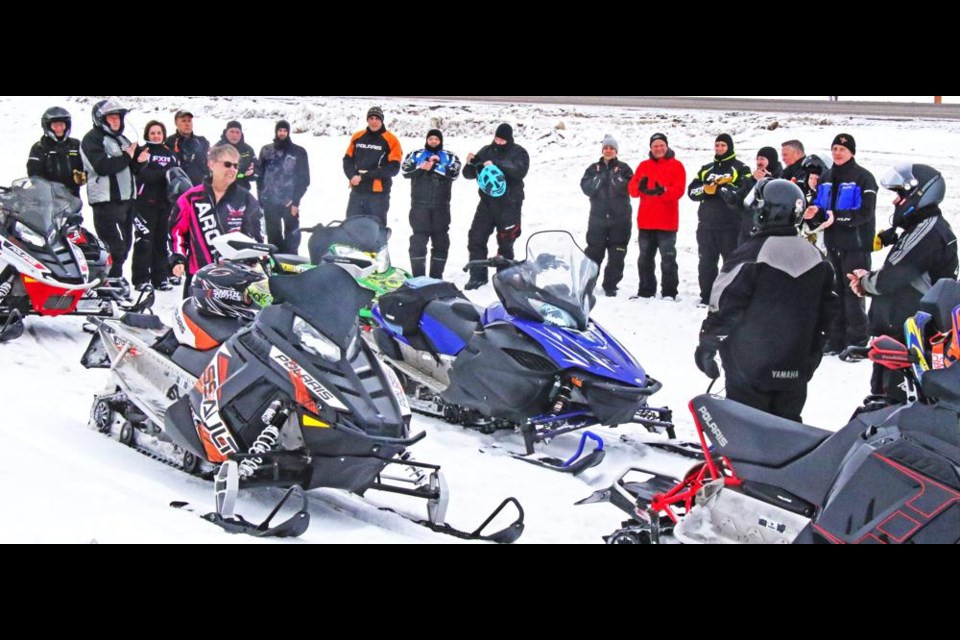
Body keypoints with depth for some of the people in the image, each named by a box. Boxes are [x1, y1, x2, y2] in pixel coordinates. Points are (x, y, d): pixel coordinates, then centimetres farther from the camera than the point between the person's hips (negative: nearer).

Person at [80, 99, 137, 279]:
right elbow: (102, 166, -21)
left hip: (126, 198, 9)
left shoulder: (122, 140, 20)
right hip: (107, 201, -9)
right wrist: (127, 157, -13)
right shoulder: (92, 139, -6)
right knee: (115, 247, -14)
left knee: (125, 245, 12)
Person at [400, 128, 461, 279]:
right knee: (418, 241, -5)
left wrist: (434, 166, -14)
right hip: (419, 206, -1)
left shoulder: (449, 157, 9)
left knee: (441, 241, 5)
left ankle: (436, 276, 13)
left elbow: (454, 173, -9)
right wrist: (421, 167, -16)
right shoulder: (416, 154, 11)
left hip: (441, 207, 1)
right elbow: (406, 170, -3)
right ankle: (418, 276, -2)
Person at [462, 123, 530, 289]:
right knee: (476, 239, -2)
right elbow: (469, 175, 10)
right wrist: (470, 164, -13)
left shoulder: (519, 153, -1)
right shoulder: (486, 151, 8)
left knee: (505, 244, 3)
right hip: (487, 203, 4)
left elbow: (520, 171, -21)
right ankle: (477, 276, 5)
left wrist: (495, 165, -29)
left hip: (509, 205, -3)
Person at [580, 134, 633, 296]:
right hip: (598, 217, 1)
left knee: (617, 254, 0)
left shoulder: (623, 169, 5)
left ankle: (610, 286, 7)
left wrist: (615, 176, -16)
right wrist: (600, 177, -12)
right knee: (593, 252, 2)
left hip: (619, 219, -1)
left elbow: (629, 188, -10)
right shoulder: (594, 169, 10)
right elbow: (587, 188, -4)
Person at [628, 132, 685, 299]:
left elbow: (678, 190, -10)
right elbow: (632, 188, 5)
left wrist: (662, 191, -29)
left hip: (666, 222, -5)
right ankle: (645, 291, 18)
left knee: (668, 259, -3)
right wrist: (640, 188, -19)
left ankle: (669, 293, 0)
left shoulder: (676, 165, 2)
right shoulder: (644, 166, 14)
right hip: (646, 222, 5)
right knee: (645, 259, 10)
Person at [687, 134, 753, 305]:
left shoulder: (740, 169, 2)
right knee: (706, 262, 8)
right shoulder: (705, 169, 17)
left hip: (731, 225, -5)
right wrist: (706, 188, -13)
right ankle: (707, 297, 15)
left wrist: (720, 188, -16)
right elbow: (692, 191, 7)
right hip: (706, 225, 5)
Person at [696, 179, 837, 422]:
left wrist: (706, 346, -2)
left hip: (750, 366, -6)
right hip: (796, 371, 6)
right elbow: (826, 312, 12)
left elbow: (725, 306, -13)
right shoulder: (817, 260, 6)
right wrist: (813, 356, 21)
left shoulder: (750, 256, -15)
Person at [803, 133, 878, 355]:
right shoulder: (826, 178, 14)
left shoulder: (863, 178, -7)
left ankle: (857, 342, -1)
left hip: (856, 244, -7)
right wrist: (815, 213, -8)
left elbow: (865, 212, -16)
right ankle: (836, 340, 16)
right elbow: (819, 206, 15)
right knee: (835, 292, 10)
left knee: (853, 293, -7)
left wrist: (837, 217, -25)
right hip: (833, 243, 7)